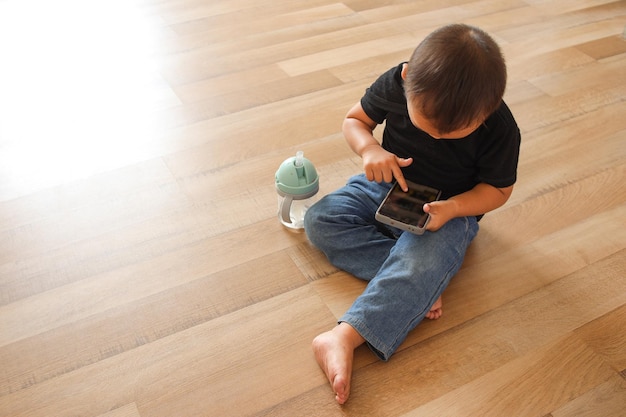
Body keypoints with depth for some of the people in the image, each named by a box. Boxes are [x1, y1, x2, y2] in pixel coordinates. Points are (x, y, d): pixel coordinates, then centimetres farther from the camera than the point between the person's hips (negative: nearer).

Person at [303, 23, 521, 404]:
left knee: (422, 261, -35)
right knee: (320, 220, -15)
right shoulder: (396, 84, -20)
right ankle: (418, 285, -24)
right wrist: (369, 148, -25)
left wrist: (451, 208, -27)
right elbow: (355, 119, -2)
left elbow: (499, 189, -9)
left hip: (451, 207, -4)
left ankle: (343, 338, -39)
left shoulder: (500, 129, -24)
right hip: (388, 186, 4)